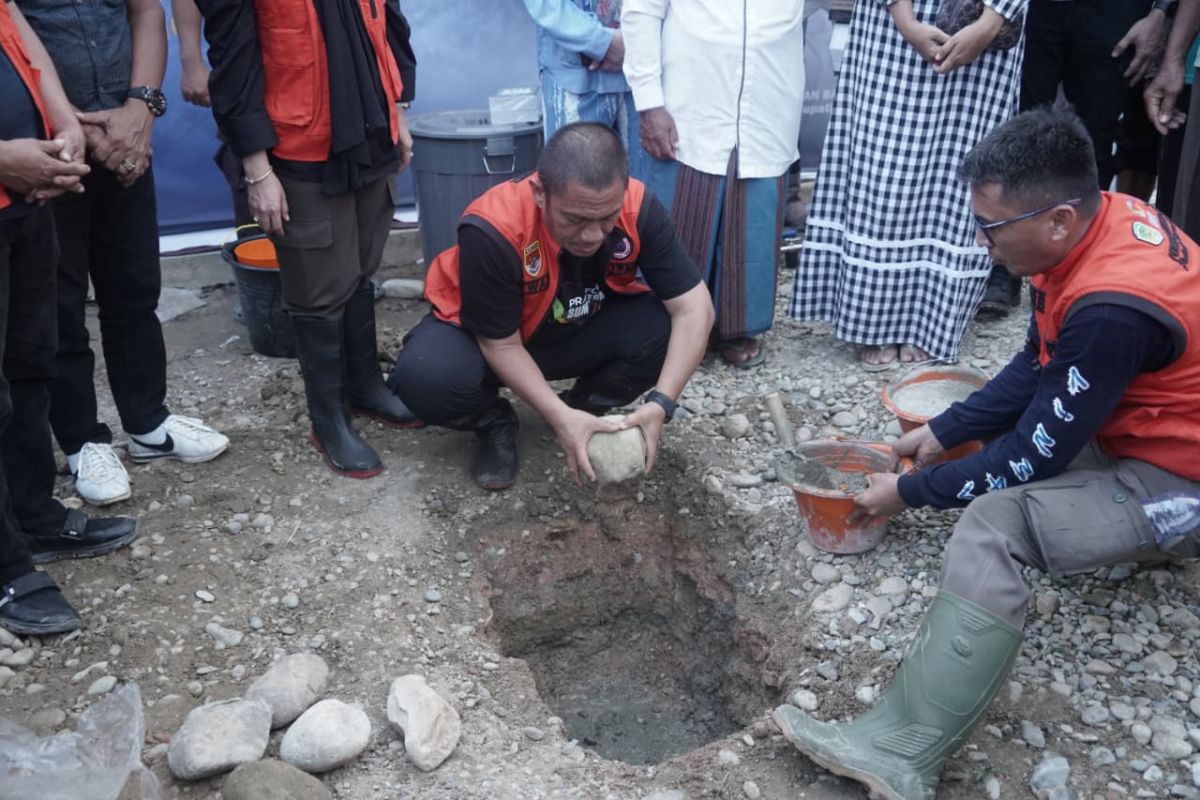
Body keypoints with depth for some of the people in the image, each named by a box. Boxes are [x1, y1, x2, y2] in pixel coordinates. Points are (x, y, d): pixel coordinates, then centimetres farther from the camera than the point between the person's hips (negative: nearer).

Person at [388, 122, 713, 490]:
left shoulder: (638, 209, -26)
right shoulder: (494, 230, -35)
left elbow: (694, 308, -22)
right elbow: (502, 345, -23)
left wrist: (660, 403, -32)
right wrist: (560, 418, -32)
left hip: (582, 332, 3)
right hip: (485, 335, -2)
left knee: (663, 328, -26)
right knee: (425, 379, -34)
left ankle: (584, 408, 3)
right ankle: (495, 424, 1)